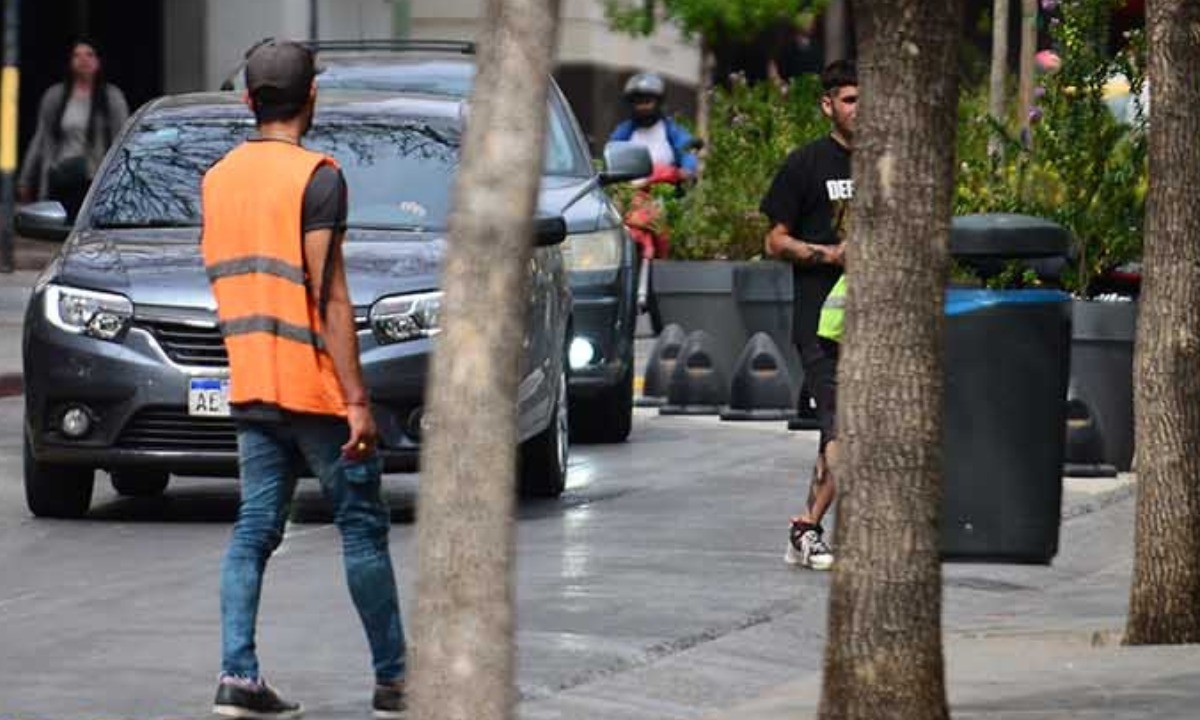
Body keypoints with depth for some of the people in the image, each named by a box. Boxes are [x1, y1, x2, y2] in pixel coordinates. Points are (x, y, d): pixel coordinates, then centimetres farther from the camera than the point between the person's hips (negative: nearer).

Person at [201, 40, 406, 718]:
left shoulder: (218, 178, 10)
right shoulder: (317, 177, -13)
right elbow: (329, 297, -17)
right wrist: (357, 399, -16)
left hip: (250, 386, 6)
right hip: (315, 385, -6)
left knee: (255, 529, 6)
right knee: (363, 527, 3)